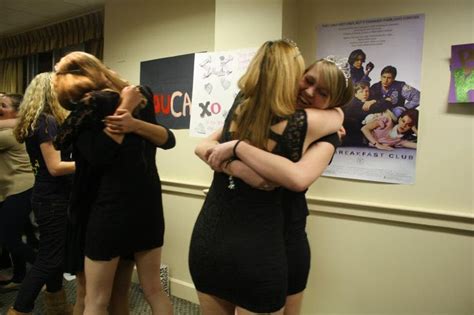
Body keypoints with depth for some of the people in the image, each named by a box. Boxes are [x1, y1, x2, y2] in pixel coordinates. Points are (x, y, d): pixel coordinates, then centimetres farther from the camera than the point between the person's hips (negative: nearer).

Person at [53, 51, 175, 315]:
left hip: (112, 206, -6)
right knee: (154, 290, 18)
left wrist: (124, 109, -13)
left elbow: (97, 155, -18)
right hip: (149, 204, 6)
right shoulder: (139, 98, 10)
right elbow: (168, 140, 8)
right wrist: (136, 124, -6)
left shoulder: (90, 105, -7)